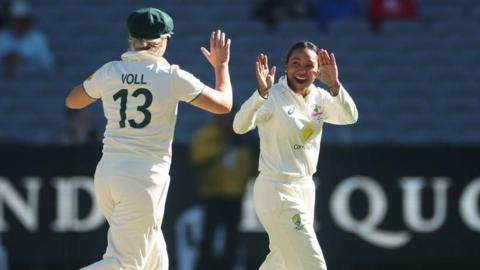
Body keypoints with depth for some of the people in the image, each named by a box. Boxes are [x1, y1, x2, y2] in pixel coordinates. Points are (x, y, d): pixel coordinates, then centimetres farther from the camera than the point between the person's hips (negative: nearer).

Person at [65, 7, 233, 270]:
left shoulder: (110, 72, 5)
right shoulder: (171, 76, -7)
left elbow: (72, 100, 23)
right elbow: (223, 104, 1)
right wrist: (221, 64, 17)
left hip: (106, 176, 6)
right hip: (145, 178, -6)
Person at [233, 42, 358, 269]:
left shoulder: (319, 97, 4)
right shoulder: (274, 97, -15)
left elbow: (350, 117, -13)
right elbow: (240, 126, -30)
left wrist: (334, 85, -30)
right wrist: (261, 92, -46)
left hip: (305, 188, 8)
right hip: (277, 191, -8)